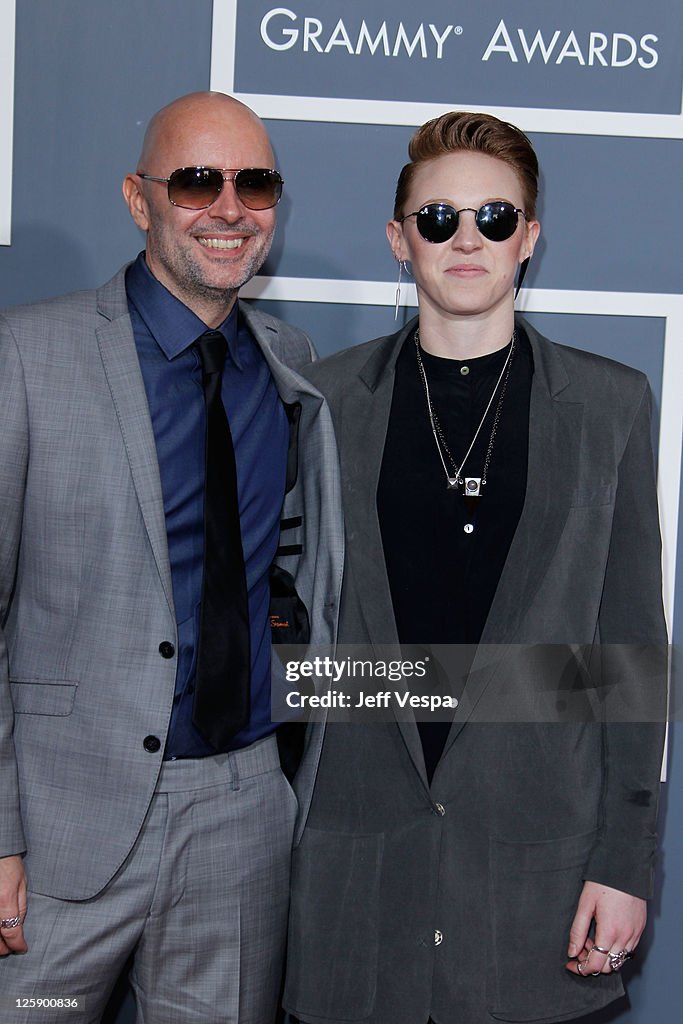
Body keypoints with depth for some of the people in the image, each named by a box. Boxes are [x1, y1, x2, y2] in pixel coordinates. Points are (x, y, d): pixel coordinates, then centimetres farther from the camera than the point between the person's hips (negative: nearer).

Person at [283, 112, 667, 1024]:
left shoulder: (611, 405, 3)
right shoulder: (325, 400, 5)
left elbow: (632, 648, 2)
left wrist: (625, 859, -3)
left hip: (539, 862, 0)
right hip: (350, 865, 1)